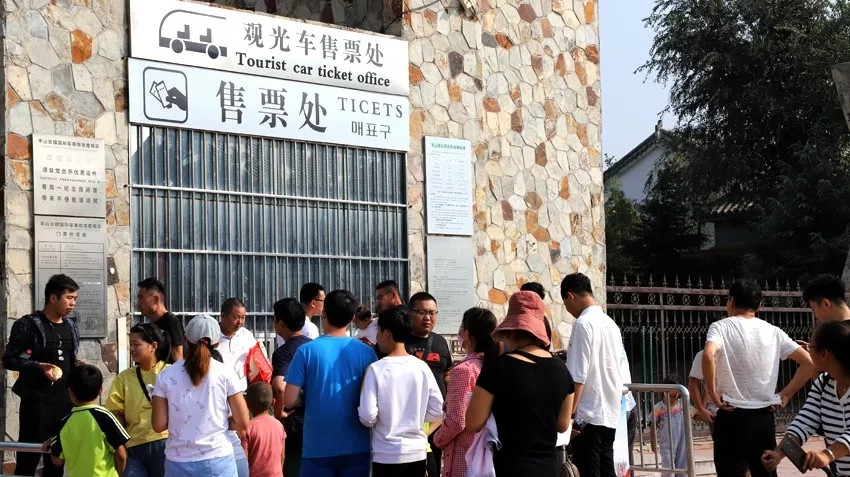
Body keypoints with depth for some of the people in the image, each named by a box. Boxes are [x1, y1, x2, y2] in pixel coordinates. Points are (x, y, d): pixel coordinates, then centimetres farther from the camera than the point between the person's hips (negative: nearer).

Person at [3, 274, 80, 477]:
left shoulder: (71, 326, 12)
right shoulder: (28, 325, -7)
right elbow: (8, 360, -10)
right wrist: (39, 367, -23)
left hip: (66, 401, 6)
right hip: (37, 401, -6)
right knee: (28, 460, -3)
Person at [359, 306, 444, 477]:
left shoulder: (376, 369, -13)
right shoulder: (422, 367, -1)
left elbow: (368, 416, -15)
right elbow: (437, 411, 2)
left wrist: (383, 421, 6)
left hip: (387, 455, -4)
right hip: (417, 452, 4)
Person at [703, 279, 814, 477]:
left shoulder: (721, 327, -5)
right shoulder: (773, 332, 8)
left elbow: (708, 356, -26)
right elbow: (809, 362, 6)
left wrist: (713, 393, -13)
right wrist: (785, 395, 9)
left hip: (733, 418, -4)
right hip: (765, 418, 4)